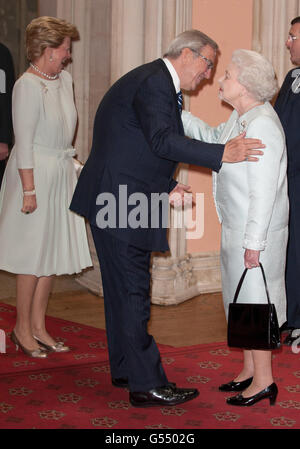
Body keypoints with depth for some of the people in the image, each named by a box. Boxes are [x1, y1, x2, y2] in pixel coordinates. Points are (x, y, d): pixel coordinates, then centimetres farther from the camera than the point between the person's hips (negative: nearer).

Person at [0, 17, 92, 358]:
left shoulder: (64, 80, 8)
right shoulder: (27, 85, -16)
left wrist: (70, 167, 12)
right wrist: (29, 189, -19)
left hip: (61, 173, 8)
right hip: (36, 173, -8)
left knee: (52, 253, 11)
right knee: (34, 256, 0)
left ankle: (38, 327, 20)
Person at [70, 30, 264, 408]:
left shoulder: (163, 85, 17)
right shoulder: (153, 82, -16)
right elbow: (162, 140, -30)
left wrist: (167, 186, 11)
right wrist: (222, 154, -32)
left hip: (126, 200, 11)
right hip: (118, 200, -11)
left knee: (124, 288, 16)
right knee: (133, 291, -7)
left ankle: (125, 369, 27)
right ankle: (146, 384, -3)